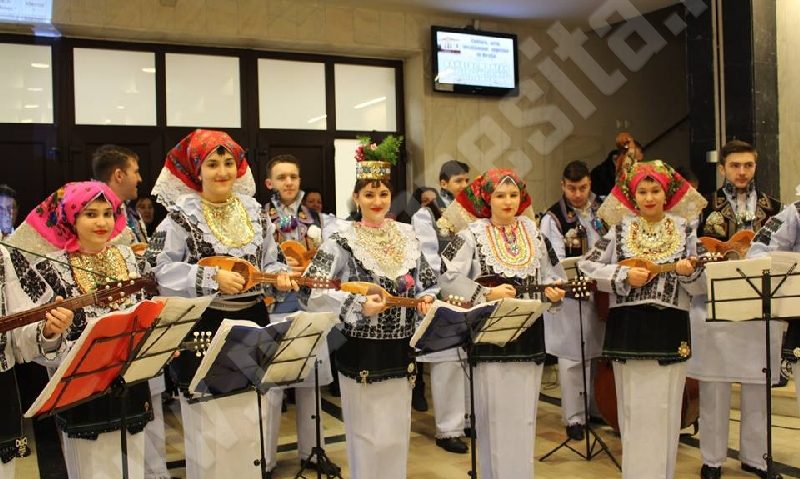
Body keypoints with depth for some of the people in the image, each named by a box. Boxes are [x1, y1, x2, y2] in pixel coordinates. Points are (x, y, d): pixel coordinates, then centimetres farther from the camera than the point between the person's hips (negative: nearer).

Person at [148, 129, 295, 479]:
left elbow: (268, 261, 15)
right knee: (211, 421, 2)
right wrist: (212, 278, -22)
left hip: (251, 321, 5)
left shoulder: (253, 211, 7)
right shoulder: (181, 214, -8)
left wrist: (279, 276, -7)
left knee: (249, 418, 16)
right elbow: (162, 269, -13)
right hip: (203, 325, -5)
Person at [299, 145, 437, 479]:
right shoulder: (342, 240, -10)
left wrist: (426, 299, -6)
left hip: (400, 347, 5)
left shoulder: (407, 235, 6)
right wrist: (359, 305, -27)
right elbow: (312, 291, -18)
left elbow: (426, 280, 15)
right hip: (361, 349, -4)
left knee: (397, 432, 16)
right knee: (369, 435, 5)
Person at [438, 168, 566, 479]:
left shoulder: (533, 232, 9)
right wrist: (487, 295, -23)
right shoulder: (472, 234, -7)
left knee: (524, 414, 13)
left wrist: (553, 291, -5)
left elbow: (552, 274, 15)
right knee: (496, 416, 1)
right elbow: (448, 278, -16)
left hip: (529, 333, 5)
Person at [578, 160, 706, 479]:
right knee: (634, 409, 7)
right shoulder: (620, 229, 3)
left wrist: (689, 272, -17)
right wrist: (624, 276, -11)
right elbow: (586, 266, 0)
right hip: (628, 326, 0)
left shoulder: (684, 229, 3)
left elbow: (700, 286, 4)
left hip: (670, 326, 0)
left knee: (665, 409, 6)